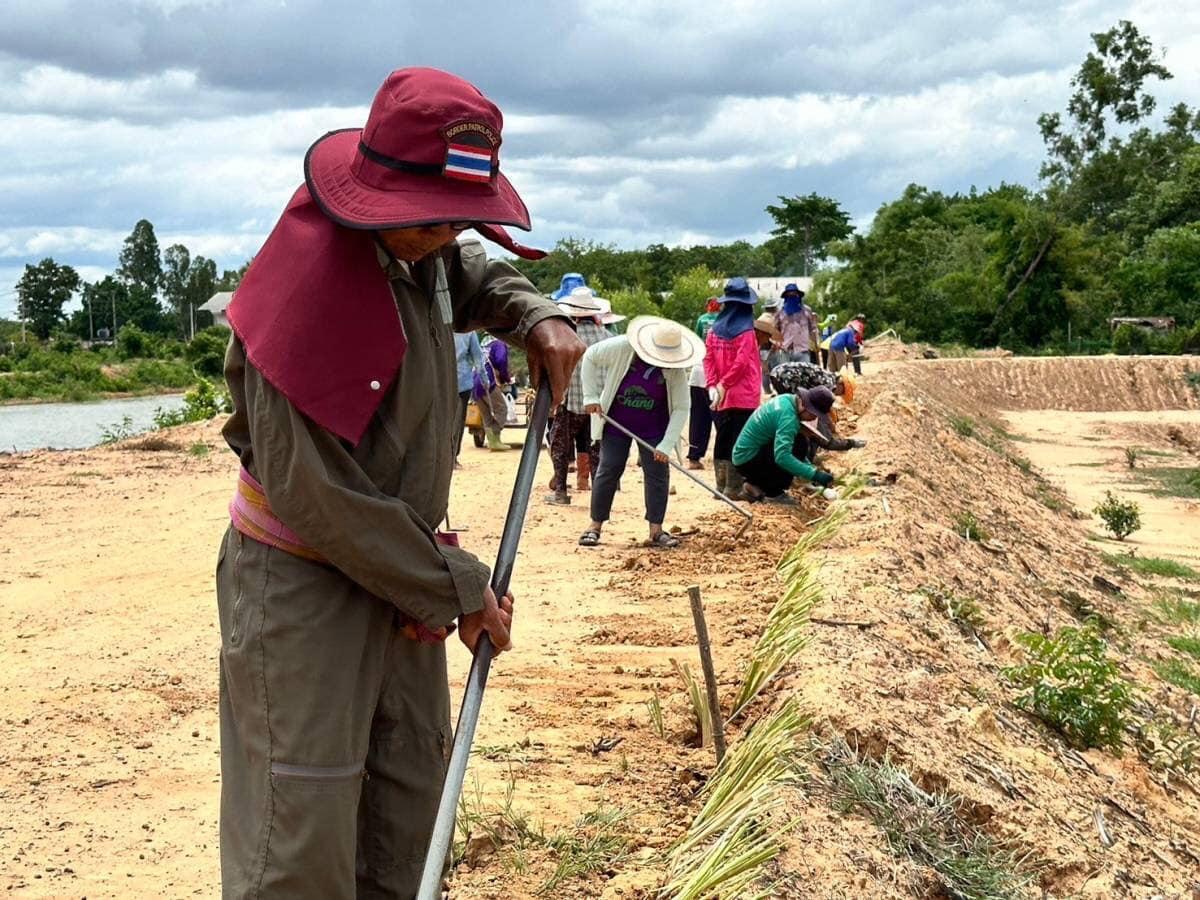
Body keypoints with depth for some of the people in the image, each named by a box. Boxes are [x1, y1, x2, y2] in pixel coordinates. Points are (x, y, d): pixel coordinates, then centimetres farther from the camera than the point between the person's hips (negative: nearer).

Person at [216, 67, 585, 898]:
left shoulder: (423, 248, -2)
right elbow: (315, 492, -25)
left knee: (411, 776, 17)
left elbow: (477, 276, 26)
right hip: (303, 579, -8)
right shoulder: (310, 278, -26)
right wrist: (457, 588, -17)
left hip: (395, 562, 8)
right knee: (303, 827, -5)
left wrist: (538, 318, 3)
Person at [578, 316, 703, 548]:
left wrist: (666, 445, -22)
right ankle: (595, 525, 8)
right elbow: (590, 357, -7)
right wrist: (591, 396, -11)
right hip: (615, 423, -1)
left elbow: (681, 408, -16)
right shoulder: (621, 348, -23)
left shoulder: (676, 370, -20)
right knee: (609, 470, -1)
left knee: (657, 472, -3)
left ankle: (656, 530, 4)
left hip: (653, 428, 1)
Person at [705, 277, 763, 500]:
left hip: (722, 397, 5)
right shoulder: (746, 331, -9)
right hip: (743, 396, -5)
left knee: (722, 439, 13)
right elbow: (741, 363, -17)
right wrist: (723, 386, -12)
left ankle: (721, 486, 16)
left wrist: (712, 385, -5)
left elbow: (708, 359, 0)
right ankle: (733, 488, -1)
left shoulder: (715, 329, 5)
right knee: (738, 442, -1)